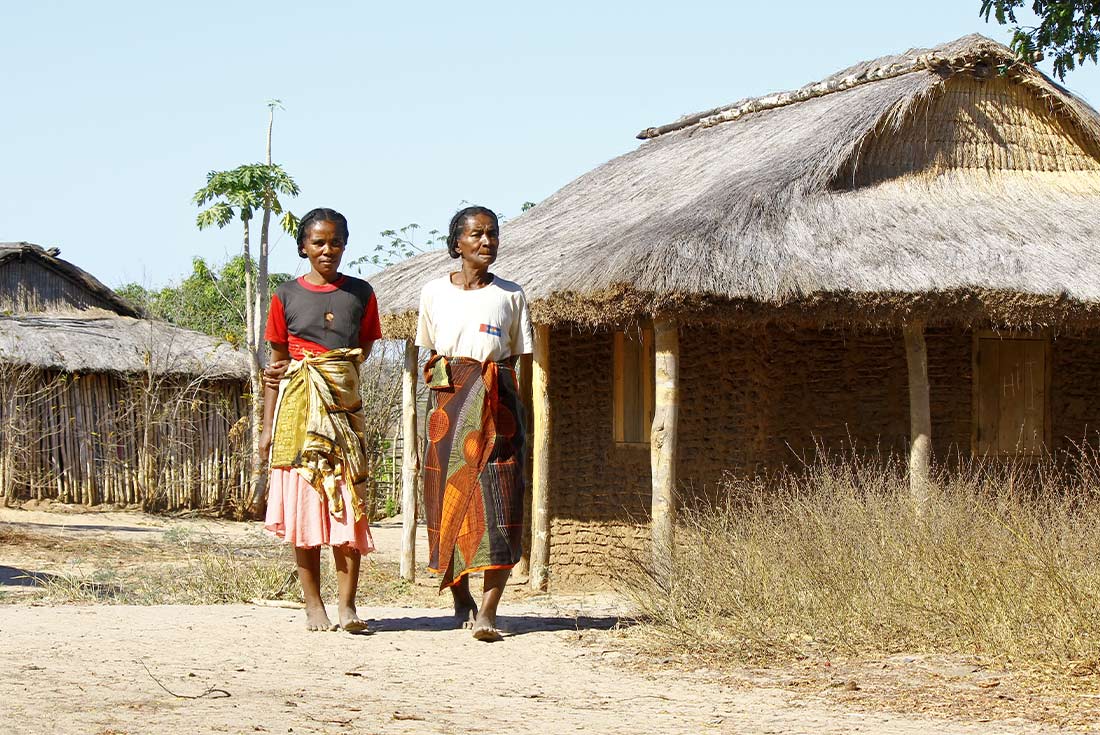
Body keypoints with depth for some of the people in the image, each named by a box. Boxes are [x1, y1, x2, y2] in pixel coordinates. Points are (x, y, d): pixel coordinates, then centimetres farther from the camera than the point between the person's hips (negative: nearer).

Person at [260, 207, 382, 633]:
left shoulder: (360, 293, 8)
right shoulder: (287, 295, 7)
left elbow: (362, 353, 10)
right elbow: (277, 364, 10)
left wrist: (298, 367, 0)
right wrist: (268, 425, 5)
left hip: (344, 406, 0)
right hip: (298, 410, 0)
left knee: (347, 503, -6)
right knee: (303, 502, -1)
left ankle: (347, 605, -7)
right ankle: (313, 605, 4)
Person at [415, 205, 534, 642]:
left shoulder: (511, 295, 9)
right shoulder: (435, 293, 10)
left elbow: (515, 358, 11)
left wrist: (502, 403, 2)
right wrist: (444, 396, 5)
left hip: (497, 405, -1)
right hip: (448, 401, 1)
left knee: (497, 501, -11)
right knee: (448, 498, 1)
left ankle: (487, 611, -17)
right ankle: (460, 597, 19)